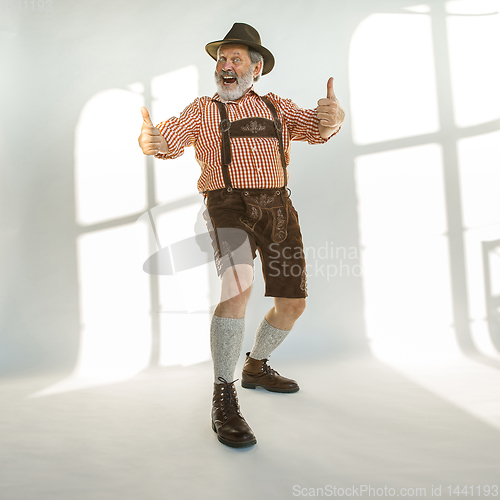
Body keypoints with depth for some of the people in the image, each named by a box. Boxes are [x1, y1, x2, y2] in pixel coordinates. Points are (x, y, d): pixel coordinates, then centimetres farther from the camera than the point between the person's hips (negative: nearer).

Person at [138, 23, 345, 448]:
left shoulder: (278, 108, 18)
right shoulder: (202, 110, 13)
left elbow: (317, 129, -1)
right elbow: (169, 142, -4)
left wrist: (333, 116, -26)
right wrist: (151, 141, -29)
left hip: (278, 208, 4)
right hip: (230, 208, -4)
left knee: (292, 304, 5)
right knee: (238, 289, -29)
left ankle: (256, 368, 31)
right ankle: (224, 400, -17)